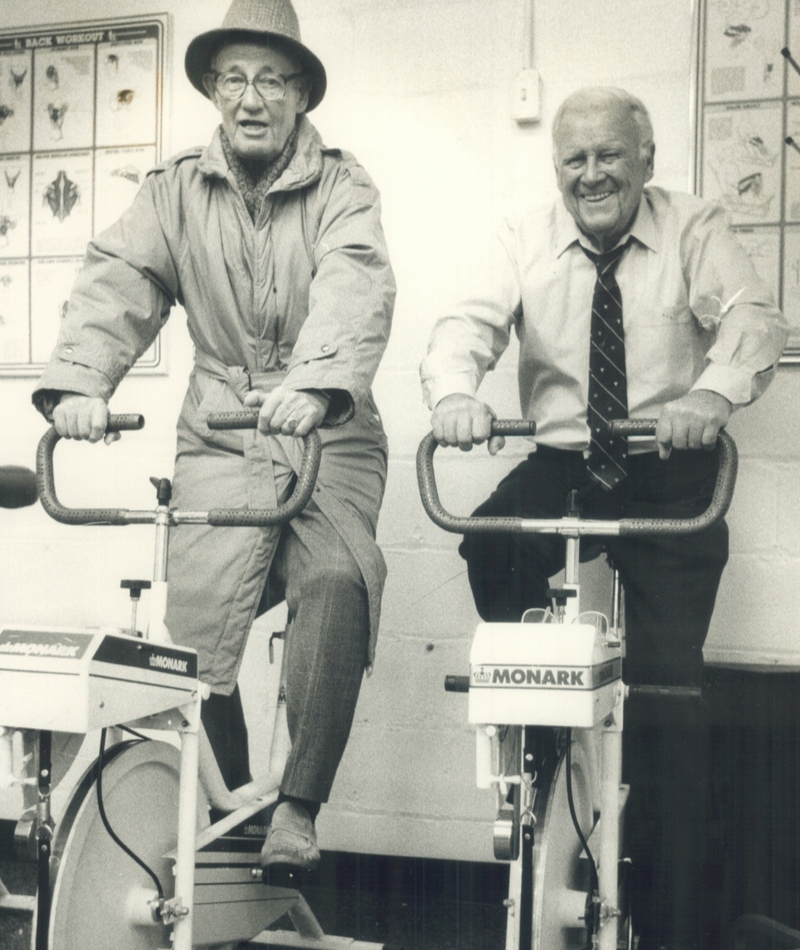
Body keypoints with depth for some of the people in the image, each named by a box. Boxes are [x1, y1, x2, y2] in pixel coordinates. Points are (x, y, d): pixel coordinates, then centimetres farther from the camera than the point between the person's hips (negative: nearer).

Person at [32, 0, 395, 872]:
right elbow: (117, 283, -4)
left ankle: (298, 807, -12)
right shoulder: (176, 191, 8)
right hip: (218, 440, 2)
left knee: (335, 582, -26)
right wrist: (78, 381, -24)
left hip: (330, 438, -1)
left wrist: (315, 384, -38)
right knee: (196, 621, -14)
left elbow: (354, 288, -18)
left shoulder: (340, 187, 0)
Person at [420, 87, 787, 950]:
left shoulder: (693, 230, 0)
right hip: (560, 465, 2)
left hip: (671, 474, -2)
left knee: (669, 686, -8)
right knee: (489, 545, -30)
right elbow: (470, 321, -8)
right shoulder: (525, 239, 7)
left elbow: (752, 316, -15)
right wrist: (455, 393, -32)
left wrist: (713, 393, -37)